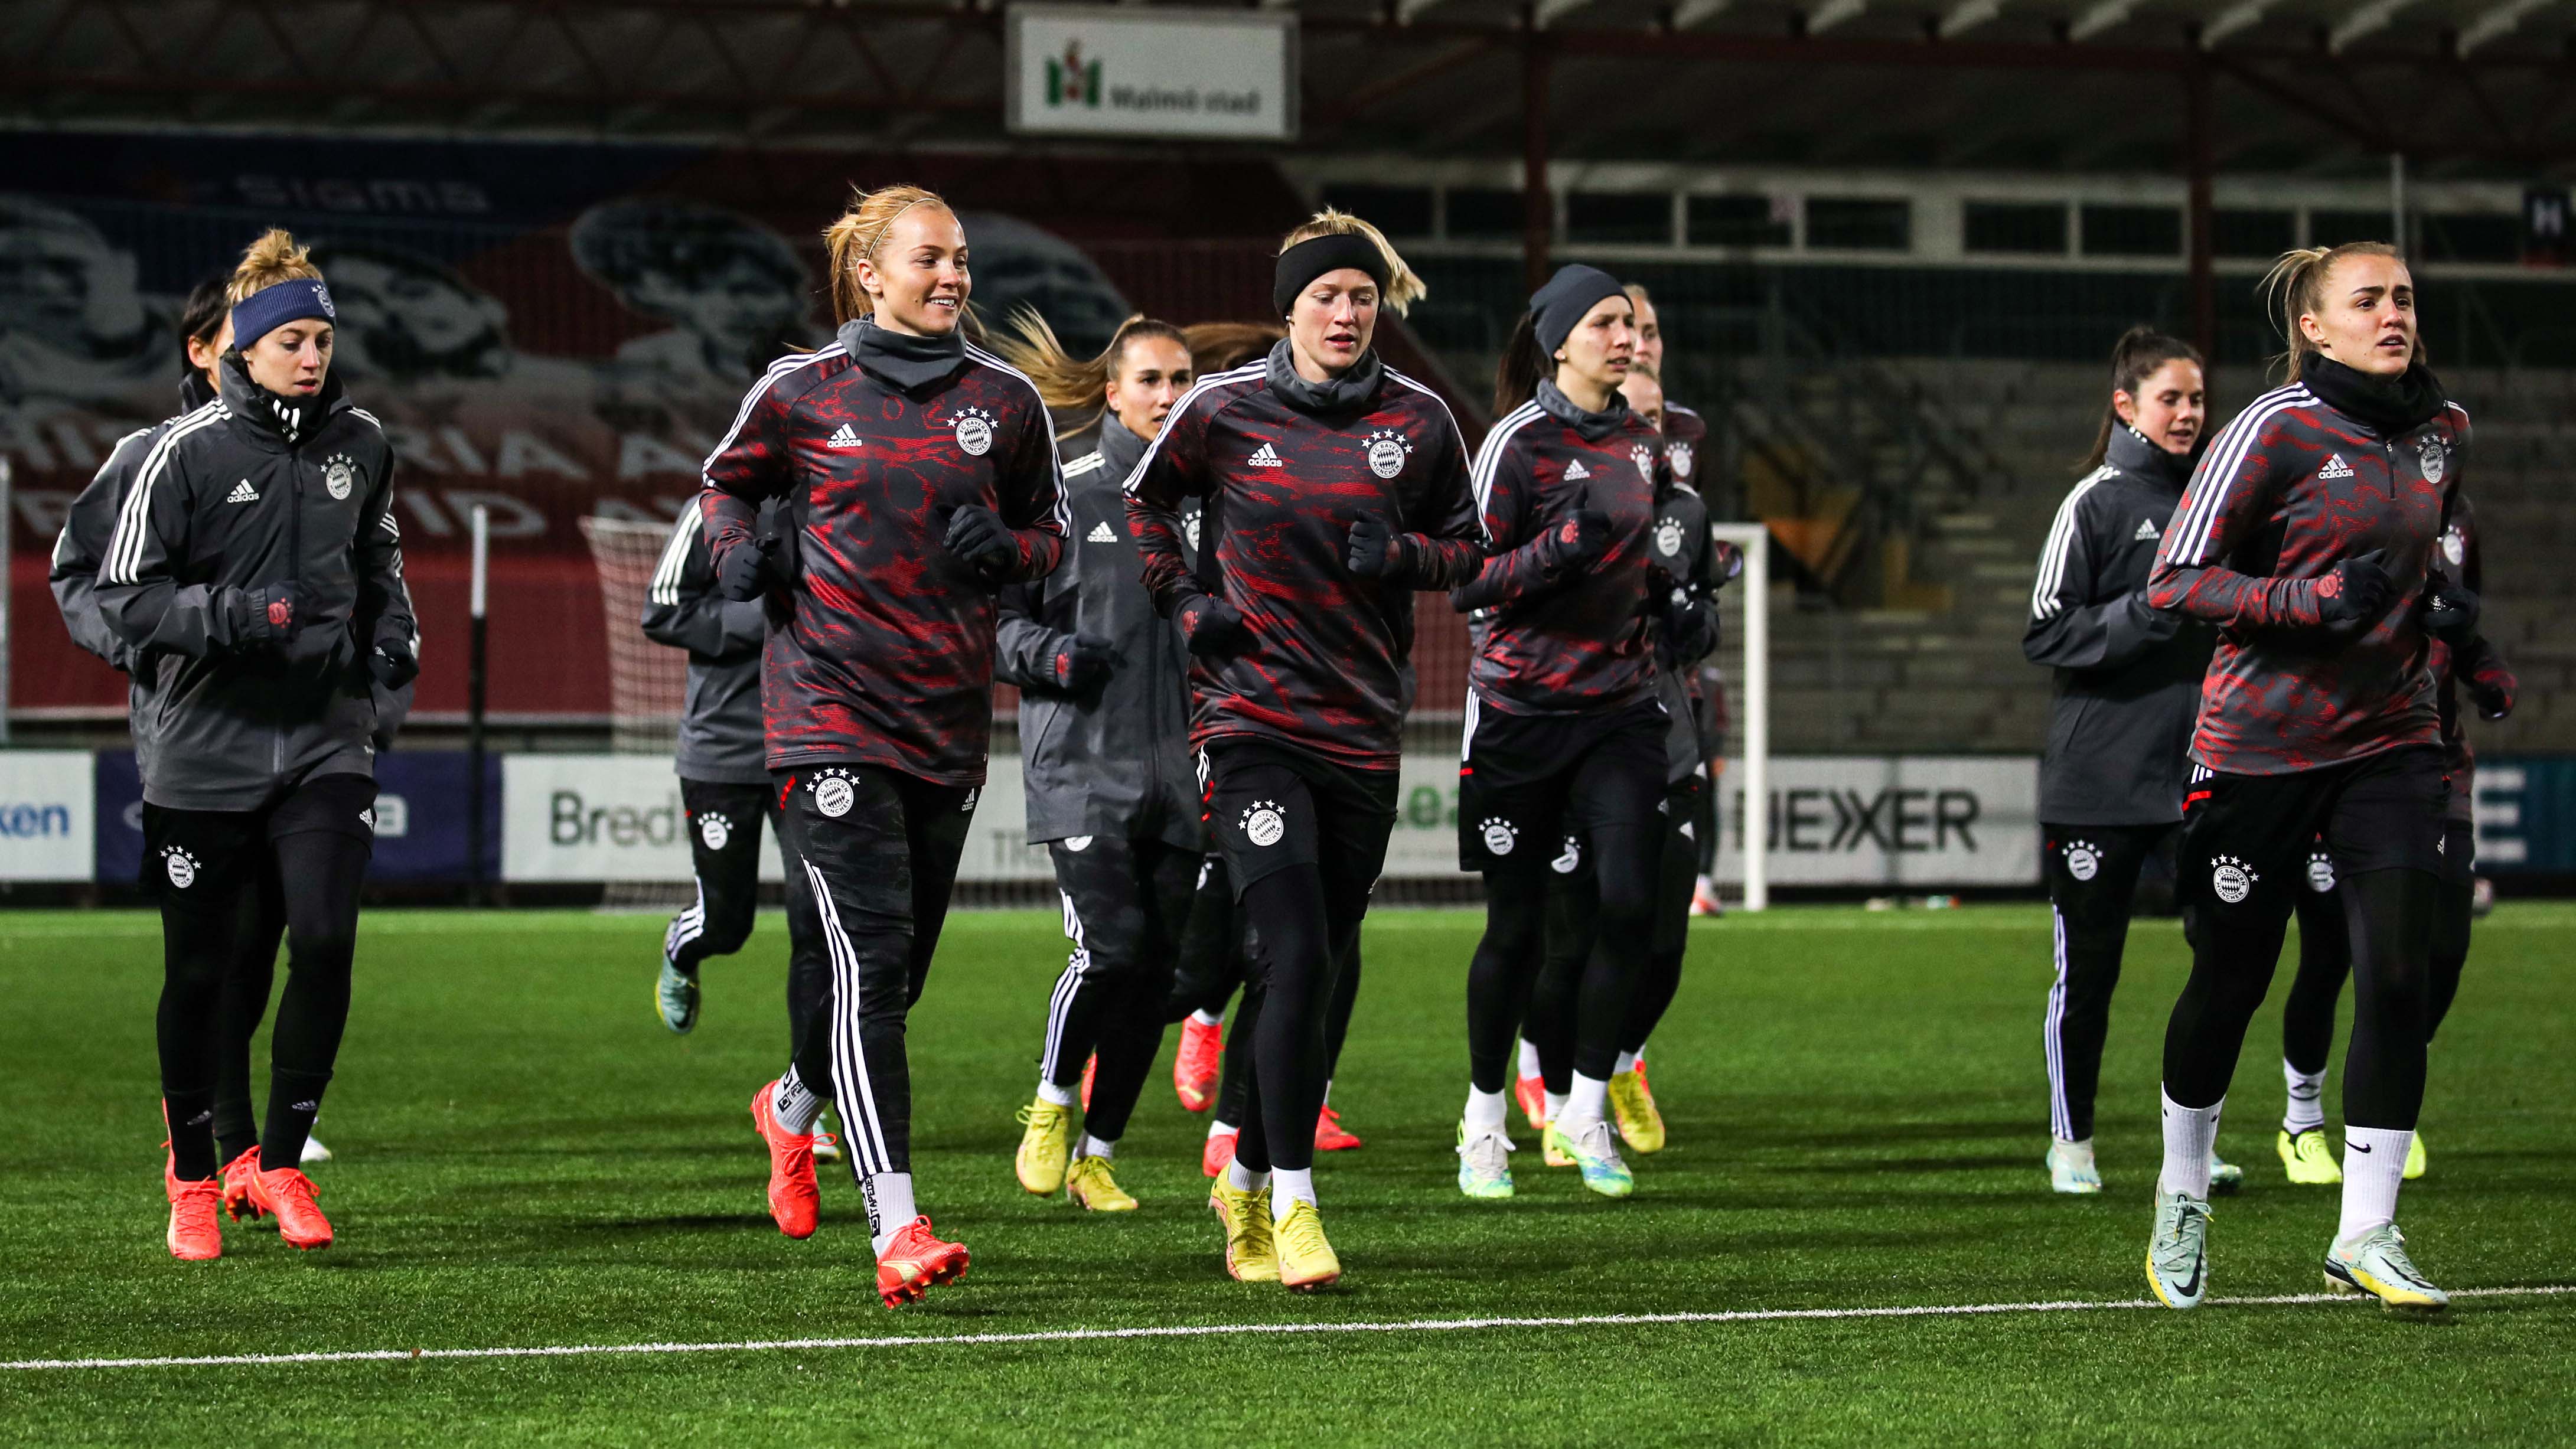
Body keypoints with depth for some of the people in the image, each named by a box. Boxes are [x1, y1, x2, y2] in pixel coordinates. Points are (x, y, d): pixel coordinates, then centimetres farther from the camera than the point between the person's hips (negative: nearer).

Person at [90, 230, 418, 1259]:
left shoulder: (361, 445, 7)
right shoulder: (184, 452, -7)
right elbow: (125, 597, -7)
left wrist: (393, 635, 6)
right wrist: (233, 616, -22)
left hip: (327, 740, 3)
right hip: (206, 747, -3)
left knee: (325, 941, -14)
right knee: (200, 971, 5)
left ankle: (280, 1162, 3)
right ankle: (192, 1178, 24)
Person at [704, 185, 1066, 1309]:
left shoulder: (1004, 400, 6)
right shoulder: (803, 392, 1)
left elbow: (1049, 529, 17)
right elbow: (729, 481, 19)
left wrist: (1004, 549, -5)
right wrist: (740, 552, -2)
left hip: (948, 711, 4)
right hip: (832, 704, -4)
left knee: (901, 967, 12)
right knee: (871, 958, -16)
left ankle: (793, 1106, 44)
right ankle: (896, 1228, -22)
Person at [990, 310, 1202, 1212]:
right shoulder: (1063, 492, -1)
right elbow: (992, 614, 3)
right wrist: (1048, 654, -15)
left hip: (1181, 769, 4)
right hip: (1083, 764, -4)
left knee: (1158, 965, 3)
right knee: (1110, 948, -17)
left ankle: (1099, 1154, 16)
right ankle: (1051, 1105, 9)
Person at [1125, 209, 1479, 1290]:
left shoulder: (1418, 420, 2)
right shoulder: (1226, 410, -2)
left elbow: (1463, 547, 13)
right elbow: (1146, 500, 15)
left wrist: (1402, 555, -8)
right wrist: (1184, 601, 2)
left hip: (1365, 730, 3)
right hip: (1253, 719, -3)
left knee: (1323, 970, 8)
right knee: (1294, 959, -15)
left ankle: (1247, 1184, 25)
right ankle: (1293, 1202, -12)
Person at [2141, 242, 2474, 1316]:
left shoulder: (2442, 430, 6)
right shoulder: (2276, 430, -13)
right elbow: (2176, 580, -12)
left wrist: (2444, 603, 4)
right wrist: (2313, 601, -24)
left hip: (2391, 742, 4)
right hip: (2262, 741, -4)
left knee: (2400, 976, -8)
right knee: (2230, 978, 7)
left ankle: (2365, 1236, 0)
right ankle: (2182, 1196, 31)